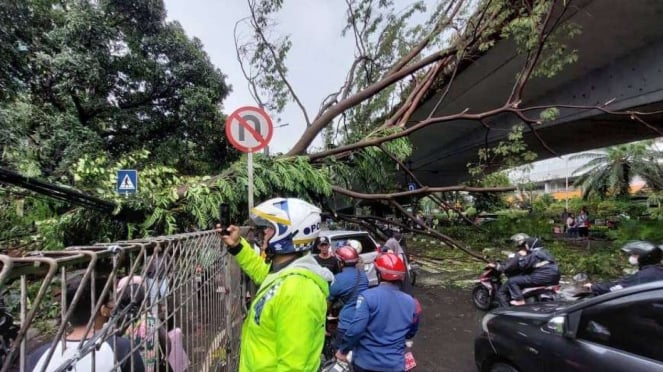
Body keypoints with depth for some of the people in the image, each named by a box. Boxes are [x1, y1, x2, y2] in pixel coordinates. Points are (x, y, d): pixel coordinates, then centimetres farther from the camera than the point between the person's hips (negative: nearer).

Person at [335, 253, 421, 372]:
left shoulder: (368, 296, -18)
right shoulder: (411, 302, -2)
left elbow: (356, 329, -23)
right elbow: (411, 333, 12)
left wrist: (343, 350, -8)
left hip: (366, 362, -2)